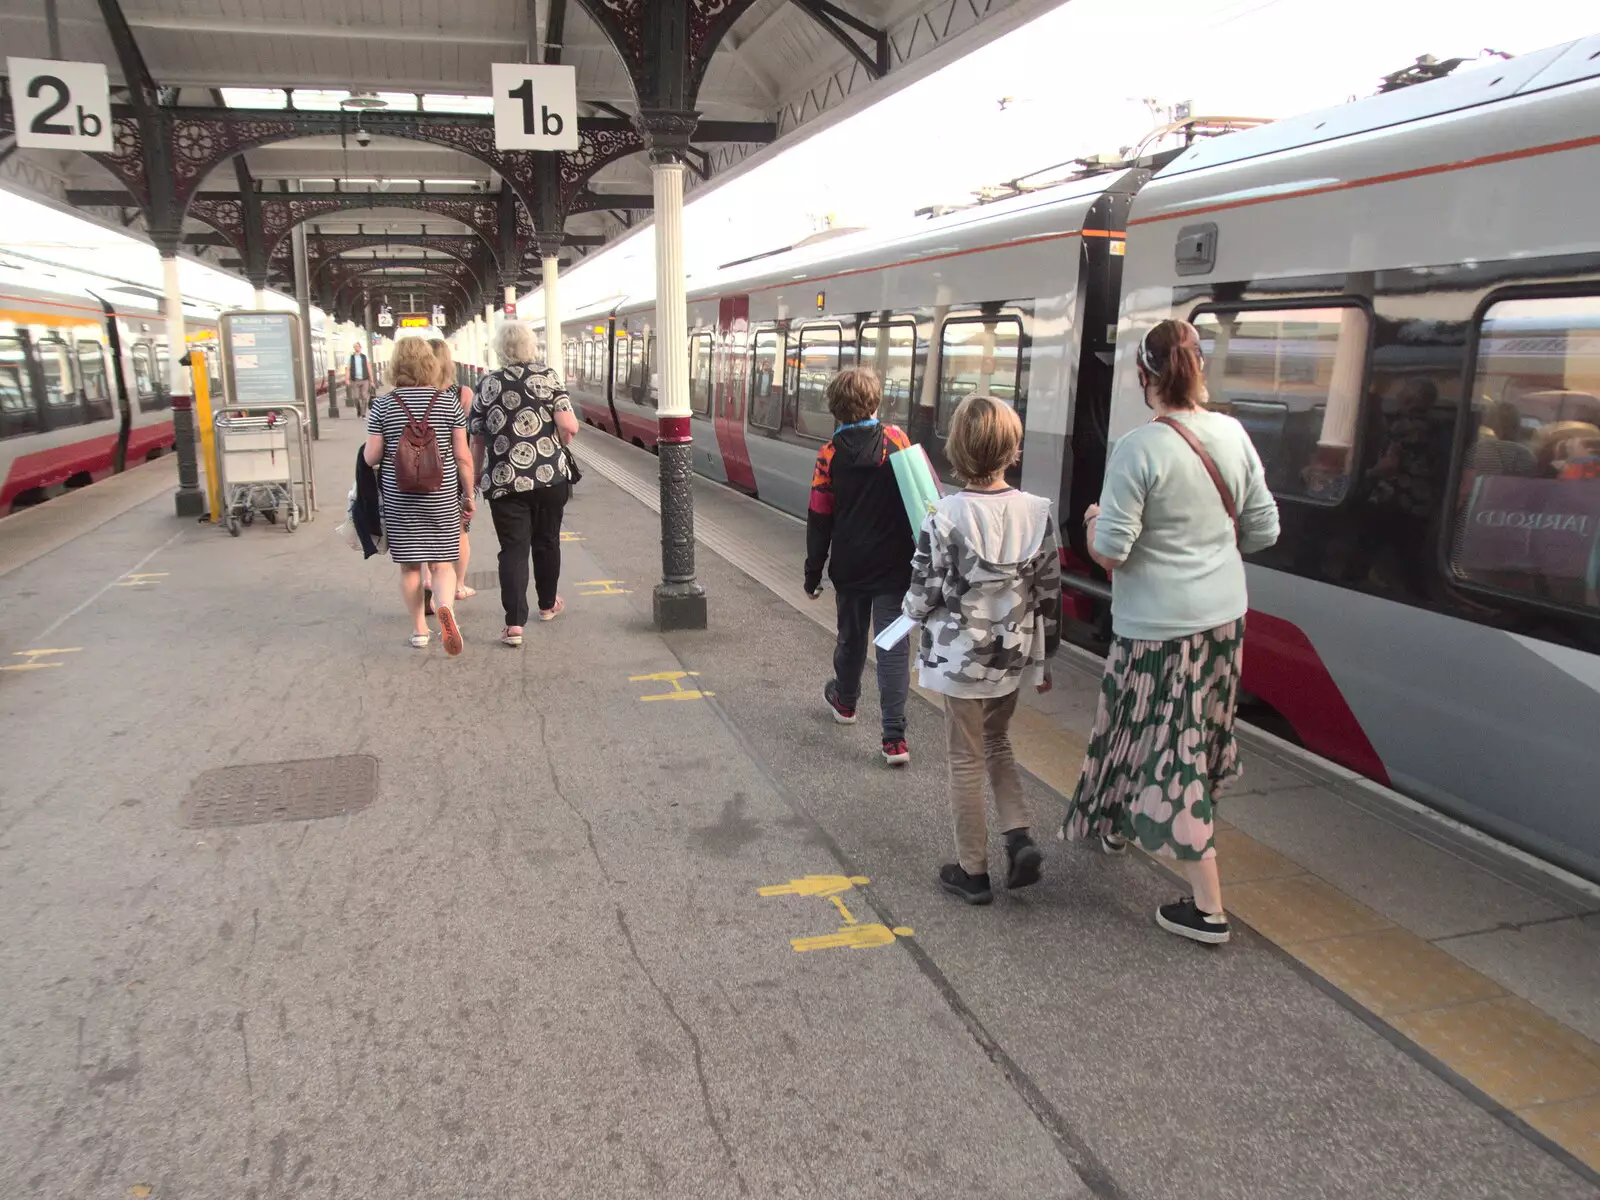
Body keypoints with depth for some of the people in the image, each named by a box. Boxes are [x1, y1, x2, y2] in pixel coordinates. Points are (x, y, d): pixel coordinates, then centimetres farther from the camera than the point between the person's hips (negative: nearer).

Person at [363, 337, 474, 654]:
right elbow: (462, 456, -3)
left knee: (409, 564, 12)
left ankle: (419, 630, 18)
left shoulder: (382, 405, -2)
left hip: (399, 497, 0)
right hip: (442, 494, 0)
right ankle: (447, 607, -20)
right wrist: (468, 495, 7)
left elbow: (371, 457, -2)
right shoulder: (449, 402, -2)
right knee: (442, 560, 8)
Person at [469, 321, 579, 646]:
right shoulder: (547, 376, -1)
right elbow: (569, 426, -11)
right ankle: (548, 605, 36)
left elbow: (477, 440, 4)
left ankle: (514, 624, -8)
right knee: (547, 542, 18)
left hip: (504, 482, 0)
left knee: (513, 549, 1)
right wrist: (562, 440, 11)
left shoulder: (486, 385, 3)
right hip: (550, 476, 0)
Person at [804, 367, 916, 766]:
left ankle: (845, 700, 45)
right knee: (893, 647, -1)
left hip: (849, 567, 2)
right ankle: (894, 737, -6)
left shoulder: (830, 454, -5)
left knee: (851, 636, 22)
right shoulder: (896, 440, -7)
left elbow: (819, 521, -3)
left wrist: (813, 573, 4)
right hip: (894, 567, -1)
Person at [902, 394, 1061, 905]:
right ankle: (1020, 837, 12)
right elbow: (1049, 595, 2)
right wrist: (1046, 659, 14)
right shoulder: (1038, 512, -6)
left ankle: (972, 871, 20)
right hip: (1013, 655, 4)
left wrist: (911, 607, 11)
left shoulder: (945, 517, -19)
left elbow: (923, 598, -13)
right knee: (997, 745, 26)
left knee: (967, 760, 10)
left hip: (960, 657, -4)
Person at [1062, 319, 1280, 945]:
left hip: (1160, 625, -7)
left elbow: (1109, 551, -20)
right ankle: (1123, 828, 47)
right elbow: (1263, 529, 5)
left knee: (1168, 751, 2)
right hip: (1224, 614, 7)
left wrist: (1092, 520, 1)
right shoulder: (1234, 435, -1)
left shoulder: (1138, 449, -20)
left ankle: (1208, 907, 7)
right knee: (1192, 736, 22)